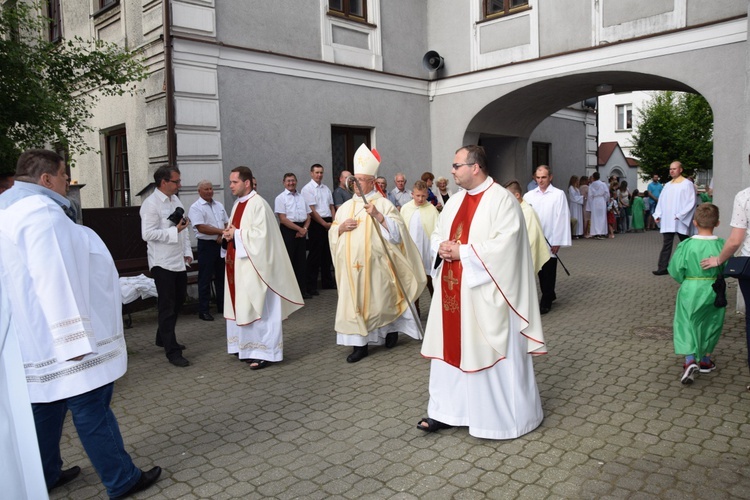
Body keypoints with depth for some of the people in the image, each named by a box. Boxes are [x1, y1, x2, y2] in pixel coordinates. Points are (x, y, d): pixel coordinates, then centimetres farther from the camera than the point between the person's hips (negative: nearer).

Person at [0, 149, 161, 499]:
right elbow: (55, 280, -26)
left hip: (35, 336, 10)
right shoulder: (41, 212, -20)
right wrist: (74, 337, -25)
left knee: (46, 406, 20)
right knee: (91, 409, -2)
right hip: (57, 337, -10)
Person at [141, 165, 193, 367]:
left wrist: (188, 252, 9)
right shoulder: (151, 204, -14)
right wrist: (174, 231, -19)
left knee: (178, 301, 18)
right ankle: (172, 352, 6)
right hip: (163, 263, -8)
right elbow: (147, 234, -20)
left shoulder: (175, 200, 11)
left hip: (179, 261, 8)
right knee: (167, 307, -1)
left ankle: (163, 338, 37)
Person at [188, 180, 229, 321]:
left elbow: (227, 223, 12)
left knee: (221, 276, 13)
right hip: (206, 245, -6)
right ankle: (203, 310, 6)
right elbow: (201, 228, -18)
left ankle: (222, 306, 24)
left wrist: (222, 235, -7)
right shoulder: (196, 207, -8)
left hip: (221, 244, 7)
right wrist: (221, 231, -17)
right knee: (205, 279, -1)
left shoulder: (219, 205, 13)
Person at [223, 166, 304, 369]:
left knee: (258, 308, -4)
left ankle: (265, 352, 3)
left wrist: (236, 234, -15)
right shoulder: (238, 204, 14)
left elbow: (261, 234, -21)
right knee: (243, 306, 13)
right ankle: (249, 348, 23)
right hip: (238, 263, 9)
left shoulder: (258, 204, -14)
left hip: (254, 265, -9)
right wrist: (229, 234, -1)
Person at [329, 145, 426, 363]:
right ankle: (359, 344, 9)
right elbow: (332, 235, 14)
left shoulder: (383, 204, -2)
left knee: (380, 302, 6)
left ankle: (391, 329, 34)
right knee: (353, 303, 1)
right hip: (352, 266, 4)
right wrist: (341, 227, -7)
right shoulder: (345, 207, 12)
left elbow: (398, 231, -10)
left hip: (375, 265, -4)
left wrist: (378, 216, -21)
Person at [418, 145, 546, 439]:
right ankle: (445, 411, 24)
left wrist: (463, 252, -18)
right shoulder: (456, 200, 14)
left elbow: (504, 245, -20)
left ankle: (501, 417, 20)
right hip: (453, 291, 8)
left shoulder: (501, 199, -11)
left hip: (485, 294, -7)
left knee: (490, 353, 3)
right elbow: (437, 234, 18)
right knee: (450, 348, 12)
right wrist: (441, 248, -5)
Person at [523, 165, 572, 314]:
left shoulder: (559, 194, -5)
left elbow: (562, 218, -8)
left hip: (550, 240, -3)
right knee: (541, 271, 14)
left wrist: (557, 241, -11)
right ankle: (550, 295, 33)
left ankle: (546, 301, 16)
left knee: (548, 272, 4)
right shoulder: (529, 195, 3)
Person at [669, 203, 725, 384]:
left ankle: (690, 360, -13)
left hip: (690, 290, -2)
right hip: (713, 291, 2)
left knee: (686, 325, 5)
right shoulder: (721, 245, -10)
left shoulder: (686, 245, -14)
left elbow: (675, 270, -10)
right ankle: (705, 360, 31)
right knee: (711, 325, 20)